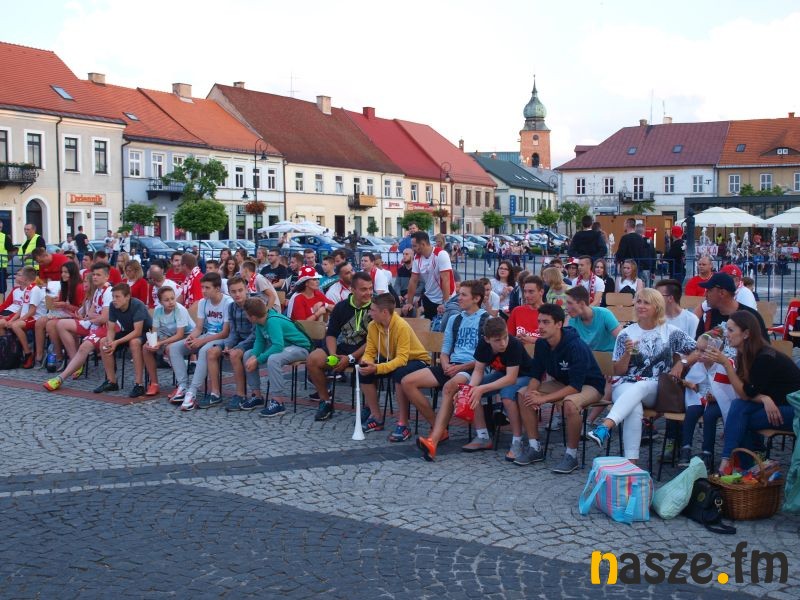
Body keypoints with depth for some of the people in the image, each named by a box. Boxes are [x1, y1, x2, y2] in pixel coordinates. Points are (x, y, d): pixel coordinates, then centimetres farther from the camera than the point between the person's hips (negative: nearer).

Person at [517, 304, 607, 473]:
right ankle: (535, 448, 0)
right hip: (561, 382, 7)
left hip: (589, 385, -7)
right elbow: (536, 375, -1)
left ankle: (571, 455, -20)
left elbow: (575, 386, -33)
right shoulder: (541, 344, -10)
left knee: (570, 403, -39)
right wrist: (531, 391, -24)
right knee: (524, 395, -11)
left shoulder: (577, 346, -30)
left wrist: (544, 398, -34)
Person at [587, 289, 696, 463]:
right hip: (625, 386, 0)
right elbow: (618, 371, 8)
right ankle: (631, 461, -45)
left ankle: (605, 426, -56)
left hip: (657, 389, 0)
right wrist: (627, 353, -9)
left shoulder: (670, 332, 10)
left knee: (639, 387, -37)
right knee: (634, 408, -36)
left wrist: (681, 362, -4)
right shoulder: (626, 334, 10)